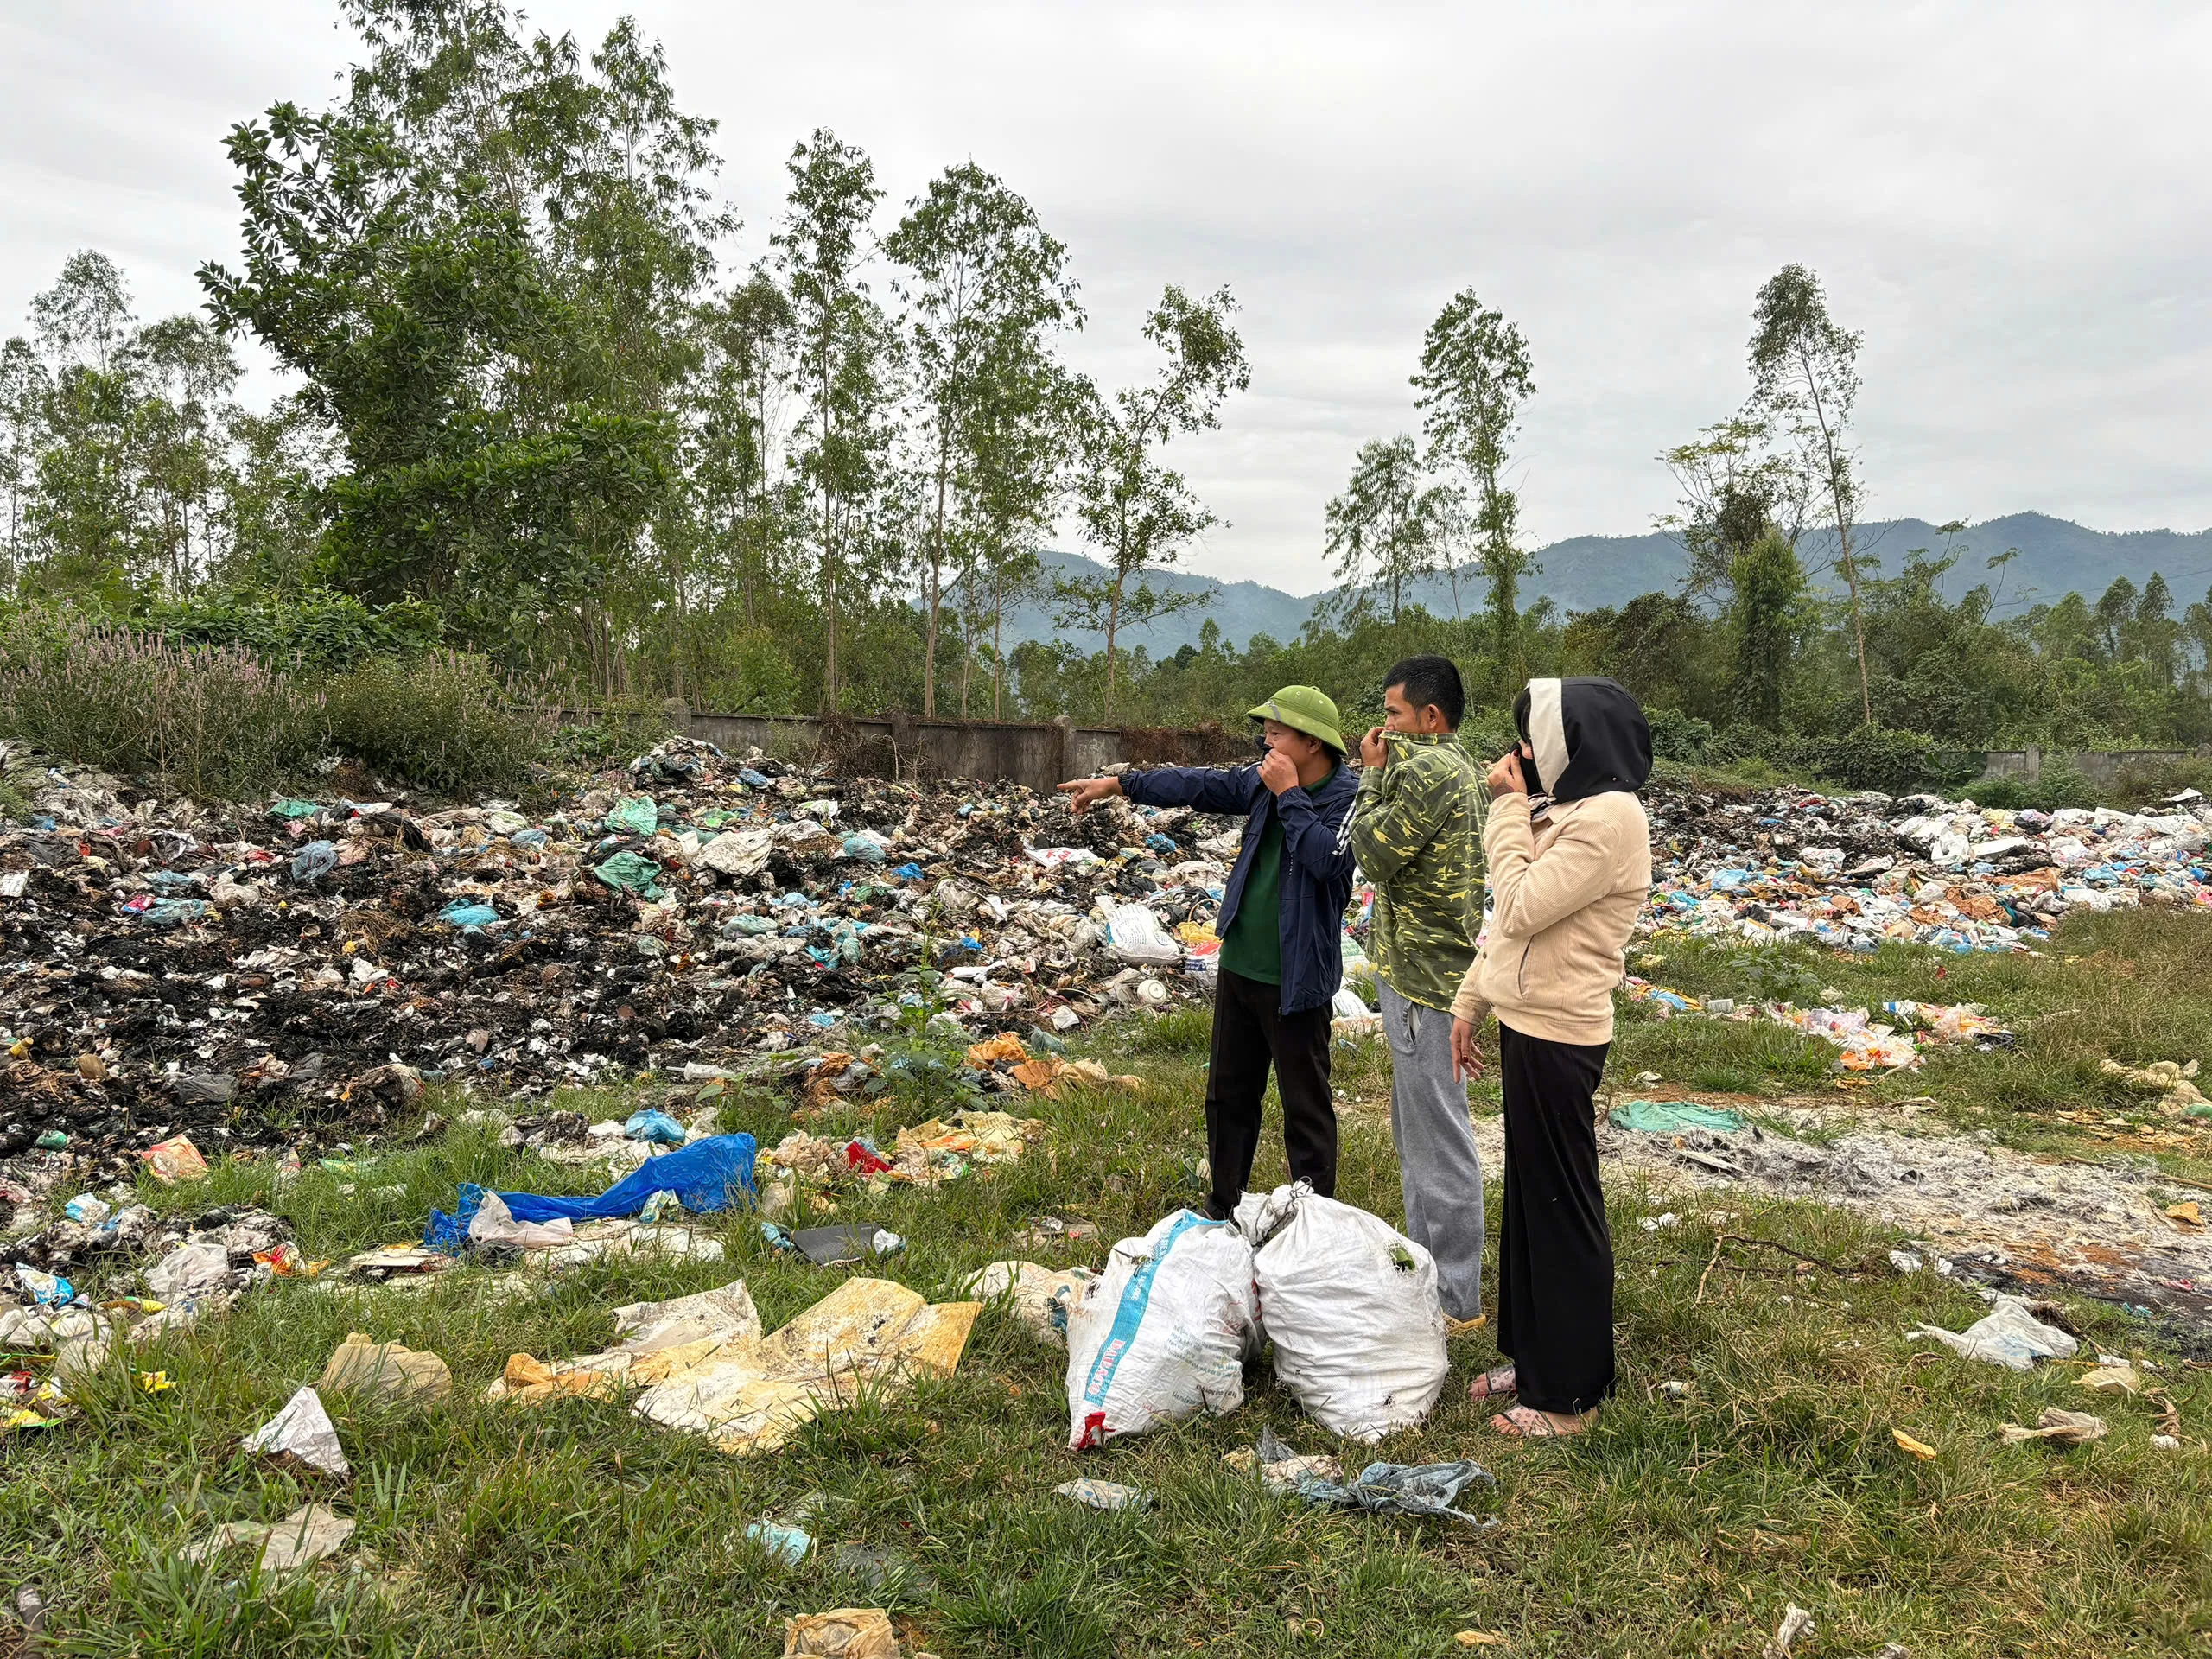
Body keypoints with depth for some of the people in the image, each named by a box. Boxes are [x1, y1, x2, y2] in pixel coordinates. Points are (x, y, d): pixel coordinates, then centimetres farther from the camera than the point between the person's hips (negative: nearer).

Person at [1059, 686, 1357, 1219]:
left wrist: (1289, 796, -21)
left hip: (1295, 980, -8)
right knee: (1228, 1095, 18)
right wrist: (1117, 784, 9)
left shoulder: (1347, 797, -14)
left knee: (1305, 1106, 4)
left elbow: (1328, 860, -29)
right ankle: (1224, 1210, 33)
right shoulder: (1264, 781, 6)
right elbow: (1198, 784, 11)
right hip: (1239, 968, 8)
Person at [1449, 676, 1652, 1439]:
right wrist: (1470, 1002, 17)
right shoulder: (1562, 808, 12)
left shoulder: (1609, 817, -17)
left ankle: (1569, 1393, 17)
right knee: (1528, 1194, 17)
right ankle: (1533, 1355, 32)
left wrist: (1508, 810, -13)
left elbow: (1522, 909, -22)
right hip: (1527, 1022, 9)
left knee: (1561, 1203, 2)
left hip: (1558, 1035, -9)